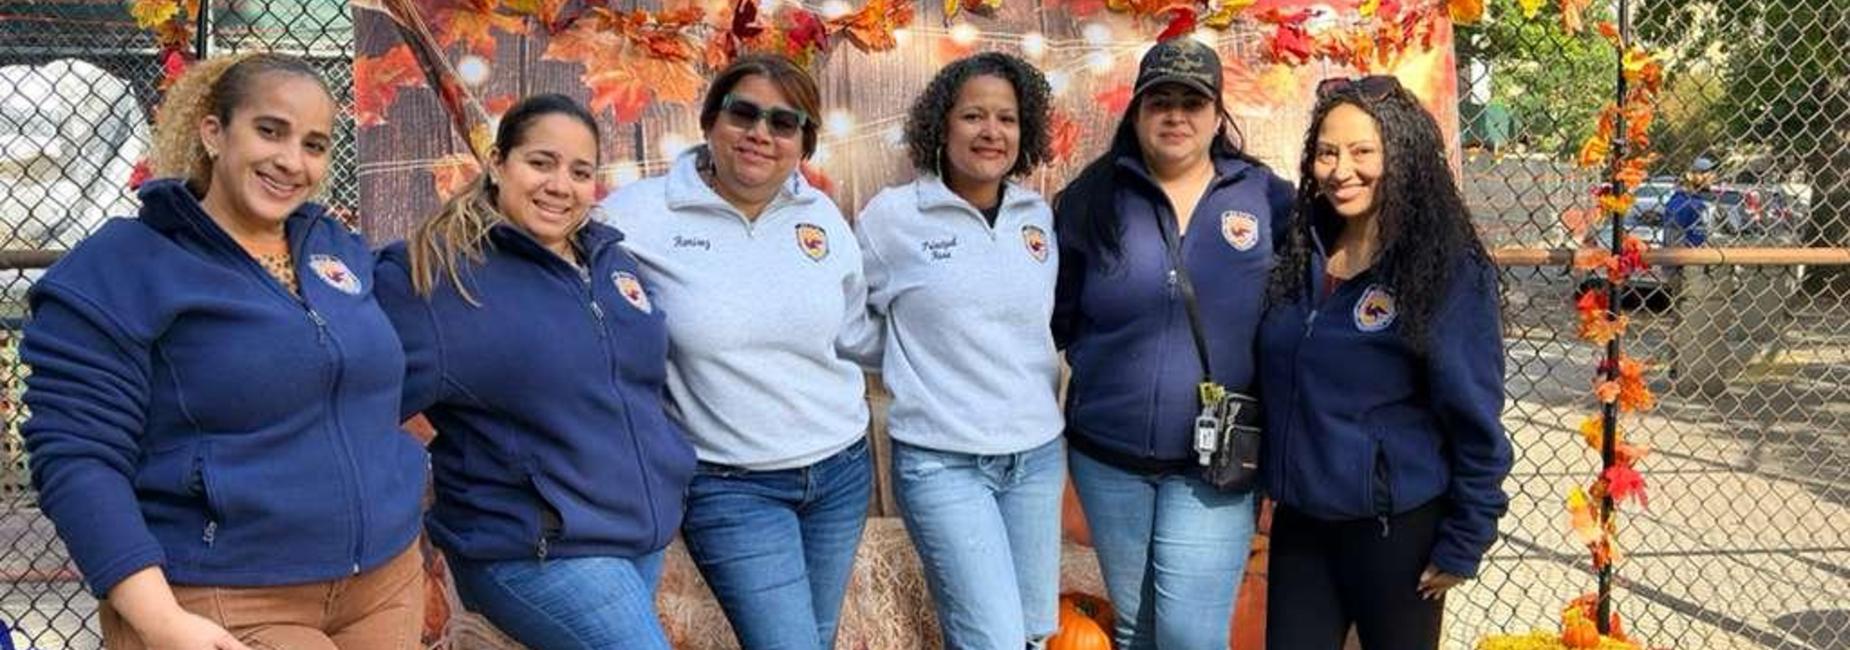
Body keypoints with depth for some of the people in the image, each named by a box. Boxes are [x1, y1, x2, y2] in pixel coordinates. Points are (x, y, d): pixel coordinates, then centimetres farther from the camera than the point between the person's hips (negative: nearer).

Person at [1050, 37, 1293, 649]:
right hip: (1108, 456, 2)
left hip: (1215, 463, -2)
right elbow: (1057, 314, 5)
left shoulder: (1267, 198, -2)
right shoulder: (1093, 198, -1)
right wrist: (1109, 367, -3)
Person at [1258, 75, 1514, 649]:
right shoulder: (1299, 252, 4)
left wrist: (1464, 543, -10)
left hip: (1397, 529, -5)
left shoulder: (1448, 270, -13)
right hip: (1299, 521, 5)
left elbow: (1474, 417, -11)